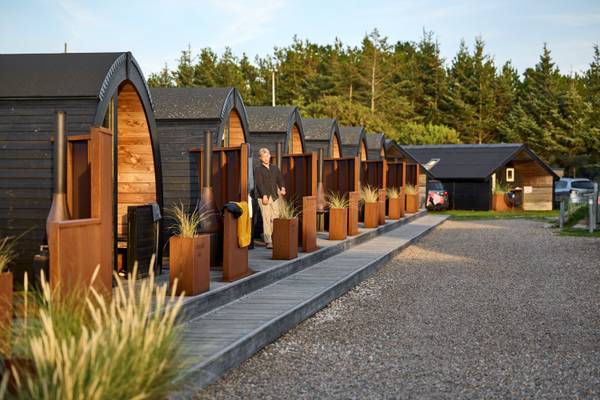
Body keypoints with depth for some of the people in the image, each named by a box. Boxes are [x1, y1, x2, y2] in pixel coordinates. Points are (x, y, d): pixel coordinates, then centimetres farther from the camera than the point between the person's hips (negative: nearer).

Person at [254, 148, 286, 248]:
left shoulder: (275, 168, 17)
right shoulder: (258, 169, 1)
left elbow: (280, 179, 12)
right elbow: (259, 183, -8)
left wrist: (282, 188, -9)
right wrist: (264, 195, -19)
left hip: (274, 197, 5)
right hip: (263, 197, -4)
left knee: (275, 218, 0)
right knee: (267, 219, -8)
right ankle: (268, 241, -8)